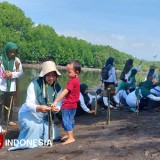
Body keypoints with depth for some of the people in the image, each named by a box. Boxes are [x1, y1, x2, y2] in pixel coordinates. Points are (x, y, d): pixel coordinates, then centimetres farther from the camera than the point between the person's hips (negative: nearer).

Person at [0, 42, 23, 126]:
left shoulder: (17, 60, 0)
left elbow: (21, 72, 2)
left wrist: (12, 74, -14)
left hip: (11, 87, 3)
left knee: (9, 104, 15)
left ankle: (7, 119, 31)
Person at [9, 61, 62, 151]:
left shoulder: (58, 87, -7)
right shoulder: (34, 85, -22)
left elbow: (59, 103, -16)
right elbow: (29, 104, -29)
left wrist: (57, 108, -43)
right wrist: (39, 108, -52)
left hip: (44, 117, 5)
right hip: (29, 113, -5)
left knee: (53, 134, -5)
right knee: (33, 127, -36)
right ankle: (26, 143, -7)